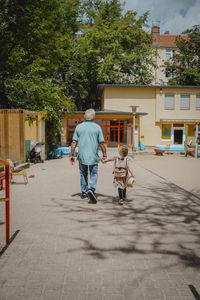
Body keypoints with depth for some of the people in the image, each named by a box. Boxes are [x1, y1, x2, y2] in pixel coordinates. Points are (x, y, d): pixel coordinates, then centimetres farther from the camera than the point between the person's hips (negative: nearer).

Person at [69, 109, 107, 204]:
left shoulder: (79, 127, 3)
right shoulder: (97, 127, -3)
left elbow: (74, 142, 0)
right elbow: (101, 143, -4)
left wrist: (72, 155, 5)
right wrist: (104, 155, 5)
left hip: (82, 156, 2)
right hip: (93, 156, -2)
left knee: (83, 174, 17)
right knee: (93, 174, 6)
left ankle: (84, 193, 26)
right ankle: (91, 189, -17)